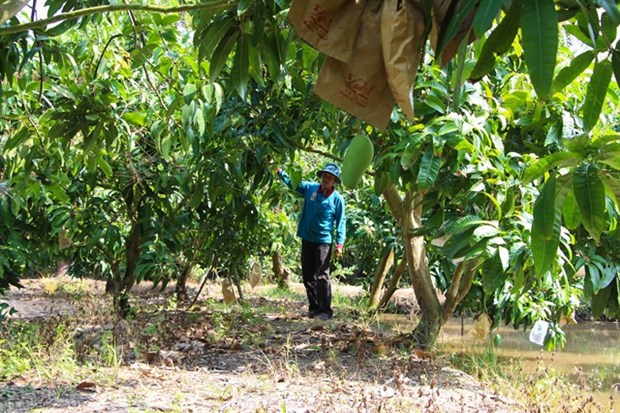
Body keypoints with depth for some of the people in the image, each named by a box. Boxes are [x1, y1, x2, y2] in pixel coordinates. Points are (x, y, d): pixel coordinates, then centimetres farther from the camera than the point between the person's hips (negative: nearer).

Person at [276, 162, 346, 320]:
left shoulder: (337, 198, -6)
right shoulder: (310, 188, 4)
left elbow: (341, 222, -4)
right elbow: (291, 181, 12)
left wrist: (340, 243, -11)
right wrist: (279, 170, -2)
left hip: (324, 241, -5)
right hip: (307, 239, 5)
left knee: (321, 276, -7)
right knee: (308, 276, 9)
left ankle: (326, 310, -2)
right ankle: (314, 307, 18)